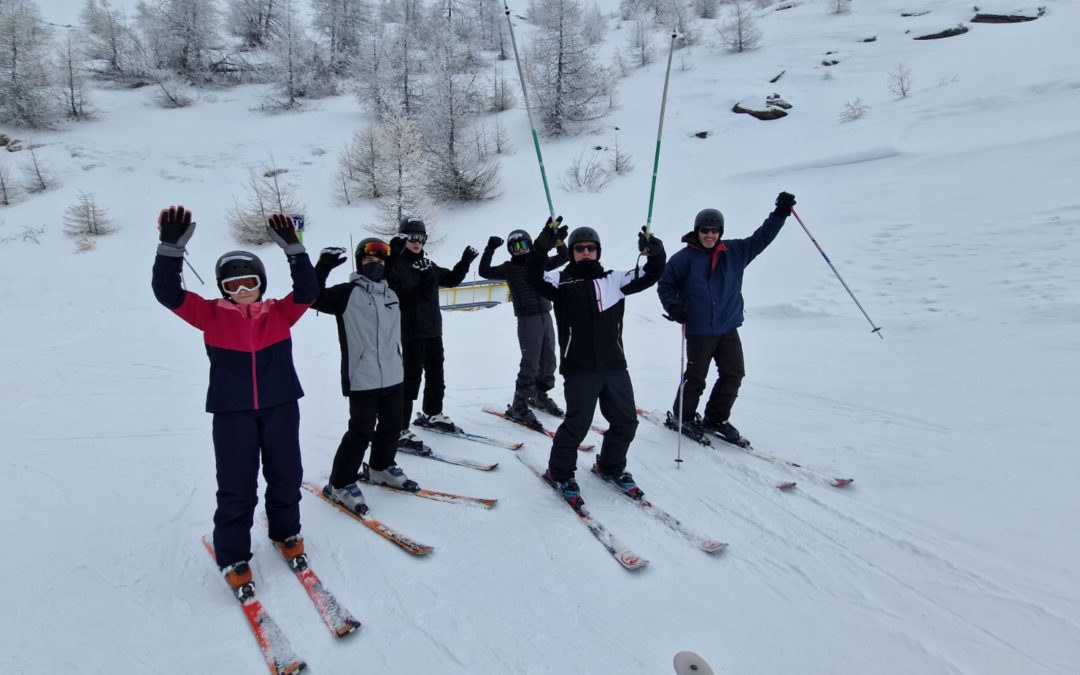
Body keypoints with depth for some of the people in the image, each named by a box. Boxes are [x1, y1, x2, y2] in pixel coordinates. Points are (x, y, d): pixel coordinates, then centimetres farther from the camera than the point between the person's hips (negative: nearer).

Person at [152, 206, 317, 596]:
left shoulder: (280, 313, 2)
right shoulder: (211, 315, -1)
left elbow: (307, 290, -13)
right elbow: (168, 293, -11)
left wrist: (293, 249, -23)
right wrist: (171, 248, -24)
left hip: (281, 407, 2)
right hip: (232, 413, -2)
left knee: (286, 477, 14)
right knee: (236, 489, 2)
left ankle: (286, 533, 38)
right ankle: (232, 558, 20)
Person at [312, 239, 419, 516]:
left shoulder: (392, 294, 14)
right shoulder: (347, 293, -6)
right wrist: (322, 267, -26)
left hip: (393, 376, 7)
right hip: (362, 379, -7)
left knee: (392, 425, 16)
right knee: (362, 431, -4)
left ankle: (381, 467, 39)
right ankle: (340, 484, 11)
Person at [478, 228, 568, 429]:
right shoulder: (509, 268, 1)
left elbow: (564, 258, 20)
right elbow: (484, 272, -7)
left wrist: (559, 243, 2)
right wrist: (490, 249, -15)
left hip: (546, 316, 6)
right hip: (527, 319, -6)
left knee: (548, 360, 13)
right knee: (530, 363, -9)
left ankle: (540, 395, 33)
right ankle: (519, 406, 0)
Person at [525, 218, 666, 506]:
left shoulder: (614, 280, 11)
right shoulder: (561, 282, 2)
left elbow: (649, 276, 9)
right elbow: (532, 275, -14)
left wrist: (655, 253, -10)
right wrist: (543, 244, -26)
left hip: (615, 366, 5)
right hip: (579, 369, -4)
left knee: (626, 421, 12)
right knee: (577, 423, -6)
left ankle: (611, 467, 35)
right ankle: (560, 473, 18)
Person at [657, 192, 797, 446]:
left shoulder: (734, 251, 6)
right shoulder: (684, 258, -6)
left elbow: (760, 239, 14)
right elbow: (665, 285, 0)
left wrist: (780, 213, 7)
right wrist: (673, 306, -15)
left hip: (728, 327, 5)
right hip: (699, 330, -5)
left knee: (734, 374, 5)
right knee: (696, 377, 0)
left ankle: (716, 419, 22)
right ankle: (682, 417, 21)